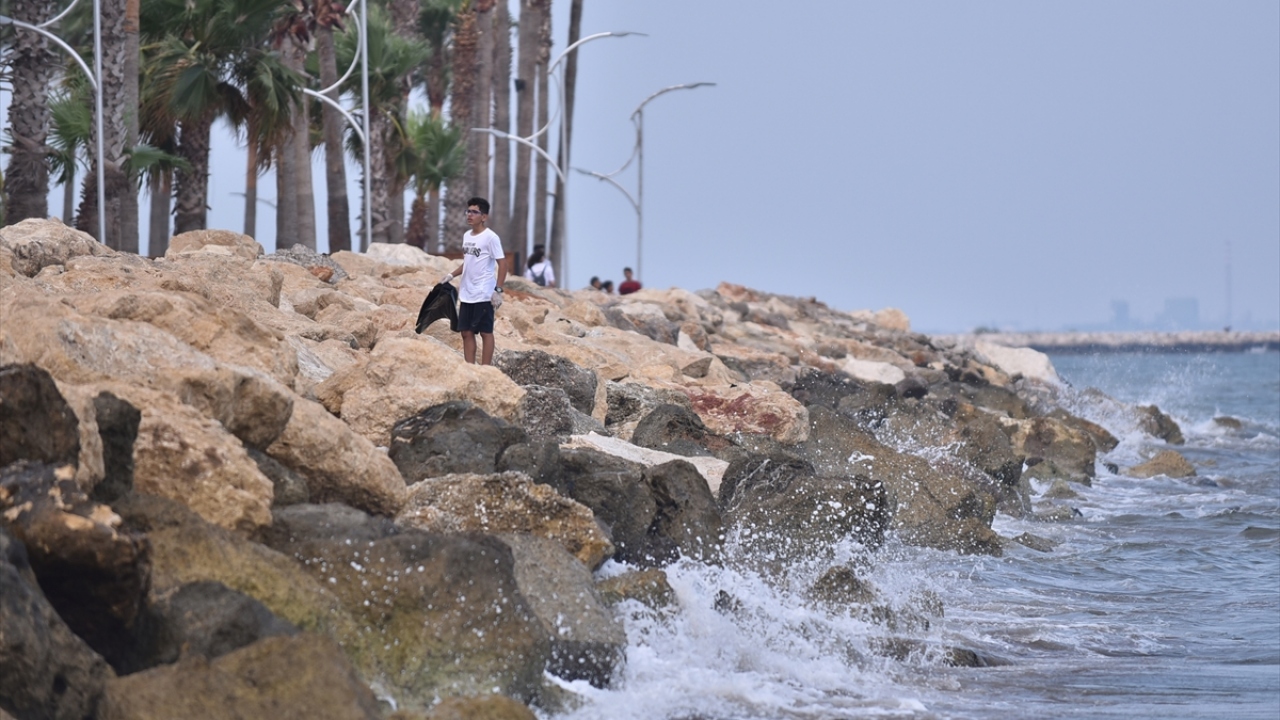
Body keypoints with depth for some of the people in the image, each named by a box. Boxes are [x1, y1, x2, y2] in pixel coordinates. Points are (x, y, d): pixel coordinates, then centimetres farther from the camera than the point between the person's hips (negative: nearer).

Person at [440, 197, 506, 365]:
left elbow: (502, 264, -12)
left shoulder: (490, 237, -12)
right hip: (466, 294, 8)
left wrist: (498, 290, -17)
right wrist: (451, 275, 9)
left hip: (483, 295, -8)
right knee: (466, 332, 8)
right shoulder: (466, 236, 11)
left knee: (485, 332, -1)